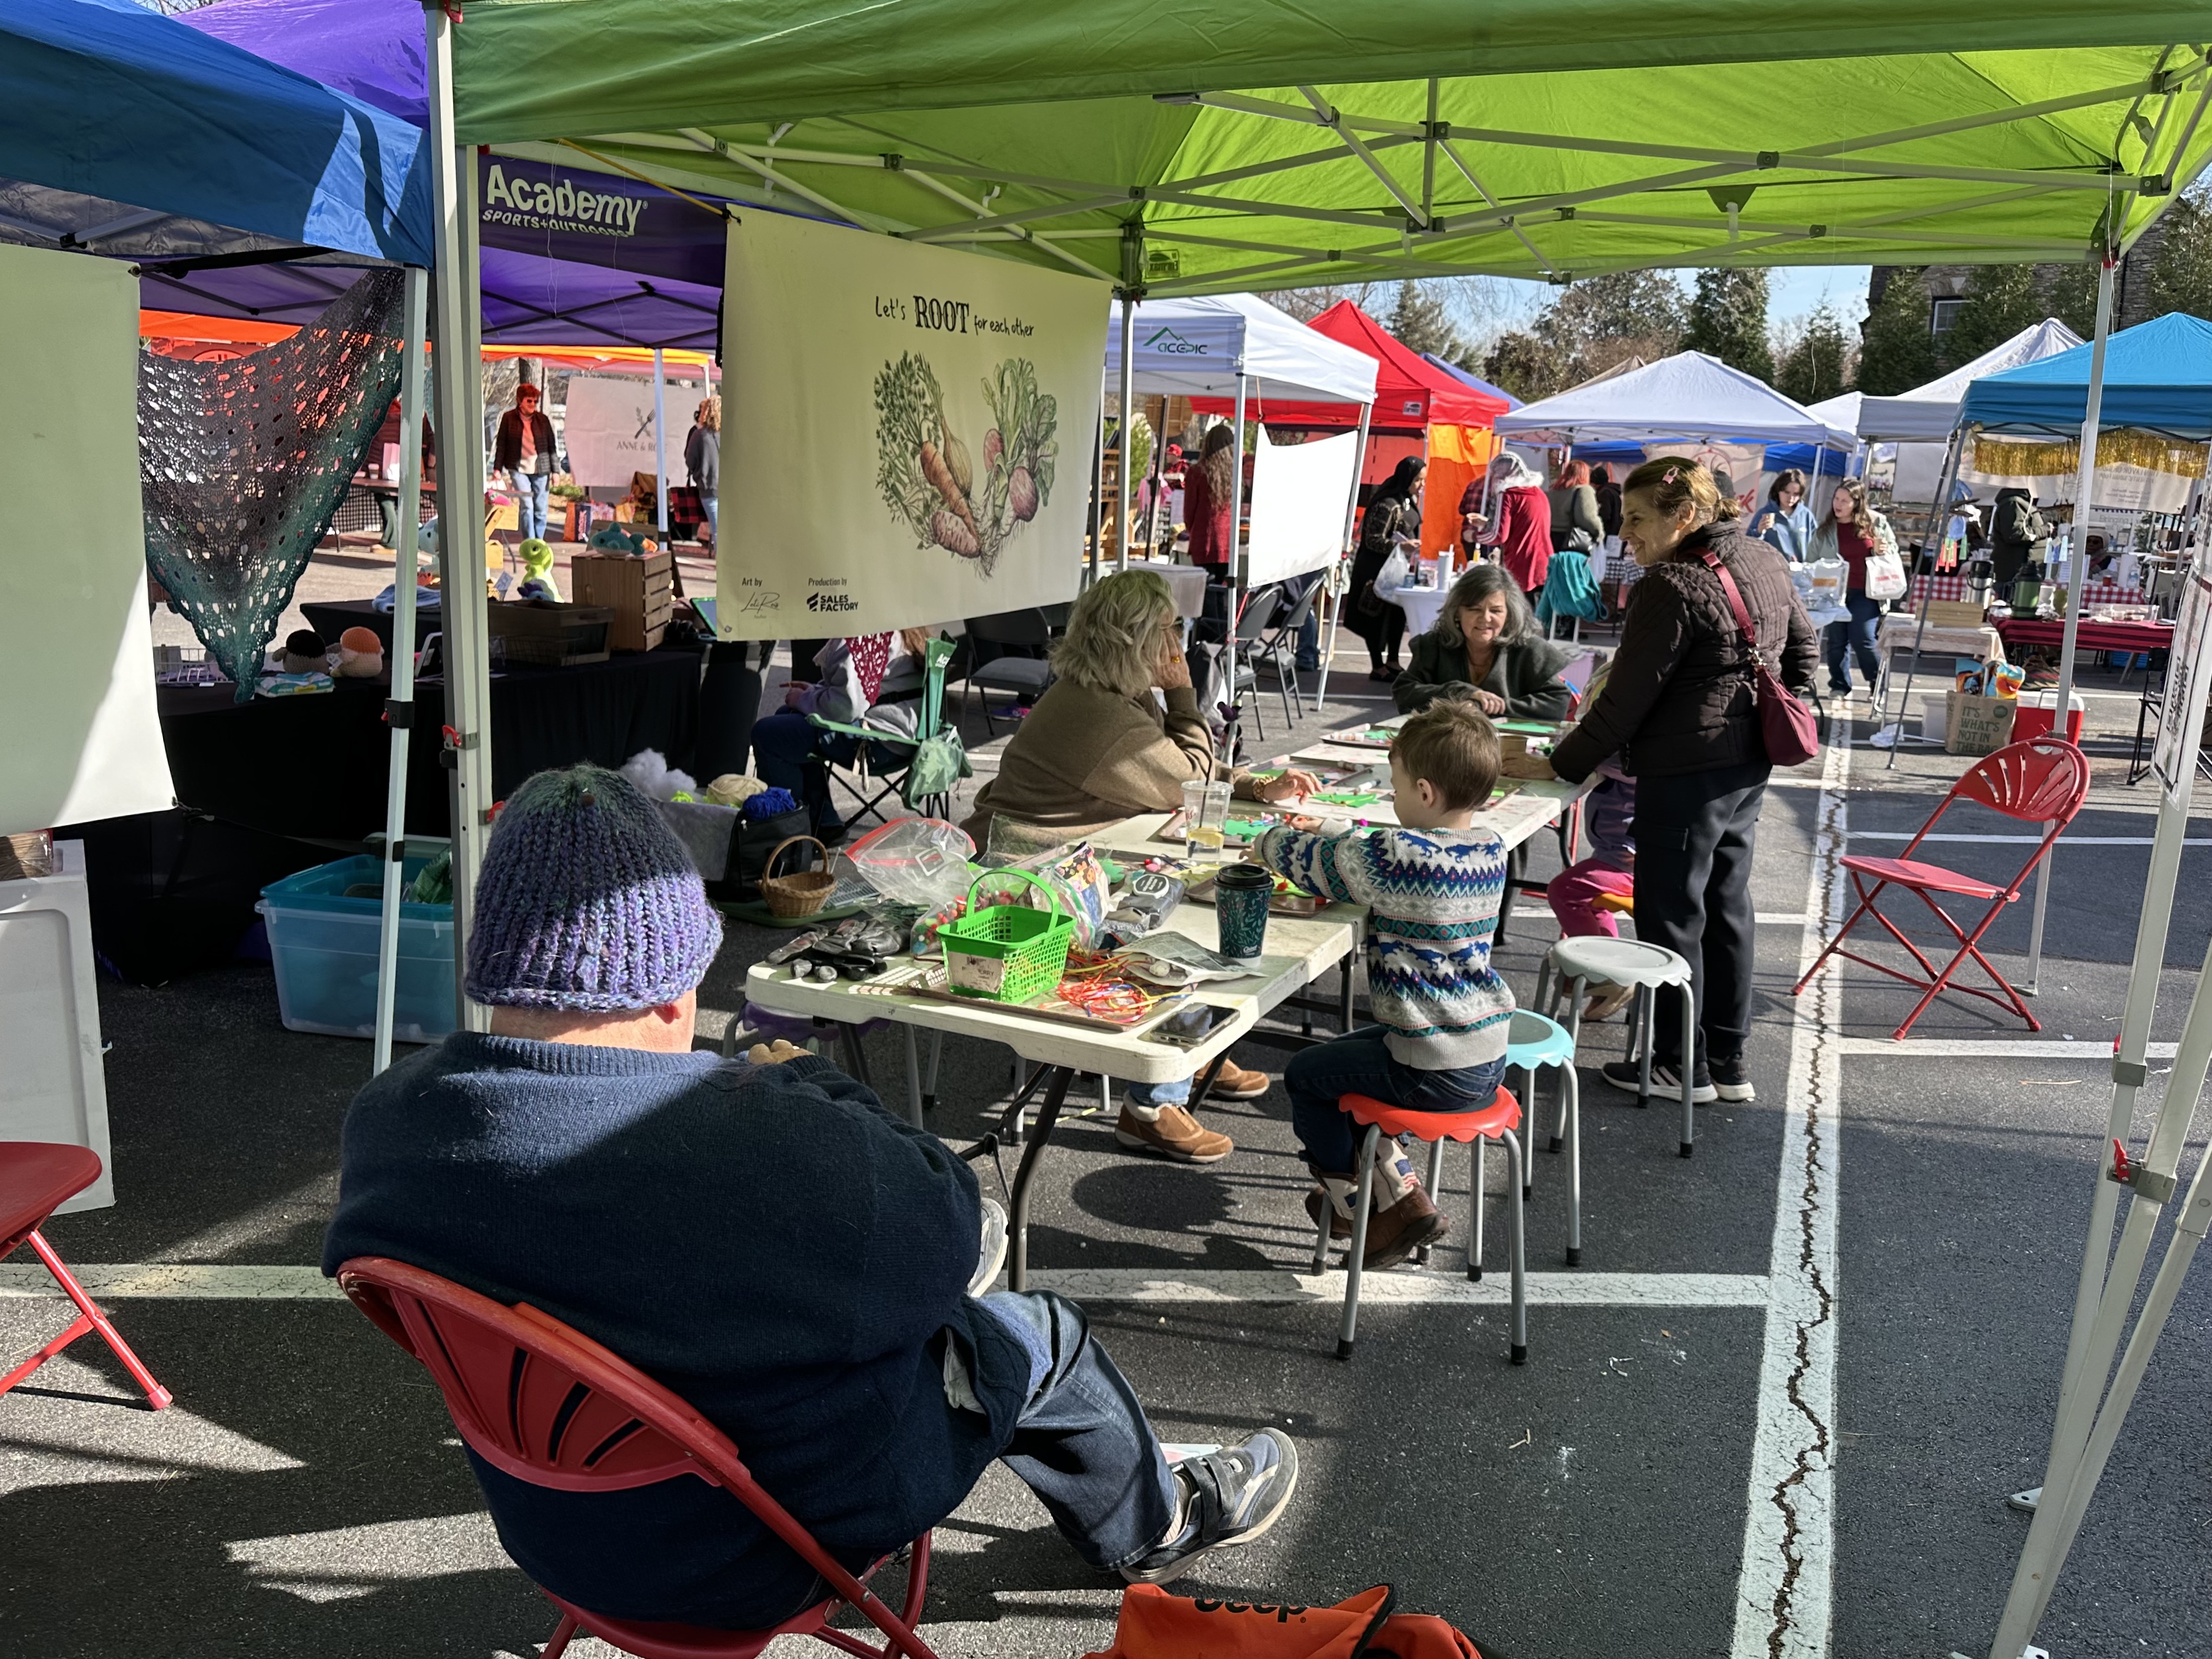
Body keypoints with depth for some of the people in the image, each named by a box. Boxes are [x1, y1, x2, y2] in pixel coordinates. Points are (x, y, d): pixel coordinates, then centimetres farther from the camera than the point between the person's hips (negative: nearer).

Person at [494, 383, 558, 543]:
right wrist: (497, 468, -1)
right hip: (519, 469, -2)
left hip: (540, 470, 2)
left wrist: (555, 471, 5)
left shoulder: (543, 420, 5)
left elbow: (552, 447, 9)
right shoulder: (509, 418, 1)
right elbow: (501, 445, 4)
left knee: (540, 509, 4)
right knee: (526, 506, -13)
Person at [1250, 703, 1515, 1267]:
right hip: (1491, 1056, 8)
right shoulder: (1491, 849, 1)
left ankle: (1344, 1196, 27)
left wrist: (1268, 843, 13)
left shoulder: (1395, 857, -23)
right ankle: (1398, 1187, 24)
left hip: (1434, 1072, -8)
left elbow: (1313, 860, -7)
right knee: (1345, 1055, 26)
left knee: (1305, 1072, 13)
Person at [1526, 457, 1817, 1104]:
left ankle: (1681, 1065, 13)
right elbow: (1802, 655, 19)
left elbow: (1626, 698, -18)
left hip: (1687, 771, -9)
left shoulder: (1672, 585, -18)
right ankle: (1728, 1062, 25)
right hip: (1749, 766, 9)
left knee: (1672, 914, 3)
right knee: (1726, 906, 16)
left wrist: (1560, 765, -11)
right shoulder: (1766, 561, 9)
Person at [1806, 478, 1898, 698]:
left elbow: (1894, 550, 14)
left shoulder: (1876, 523, 3)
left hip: (1865, 593, -2)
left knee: (1862, 639, -10)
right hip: (1835, 592, 2)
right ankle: (1839, 686, 18)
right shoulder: (1825, 530, 5)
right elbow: (1814, 563, 11)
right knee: (1837, 640, 5)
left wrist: (1884, 551, -8)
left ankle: (1877, 683, 10)